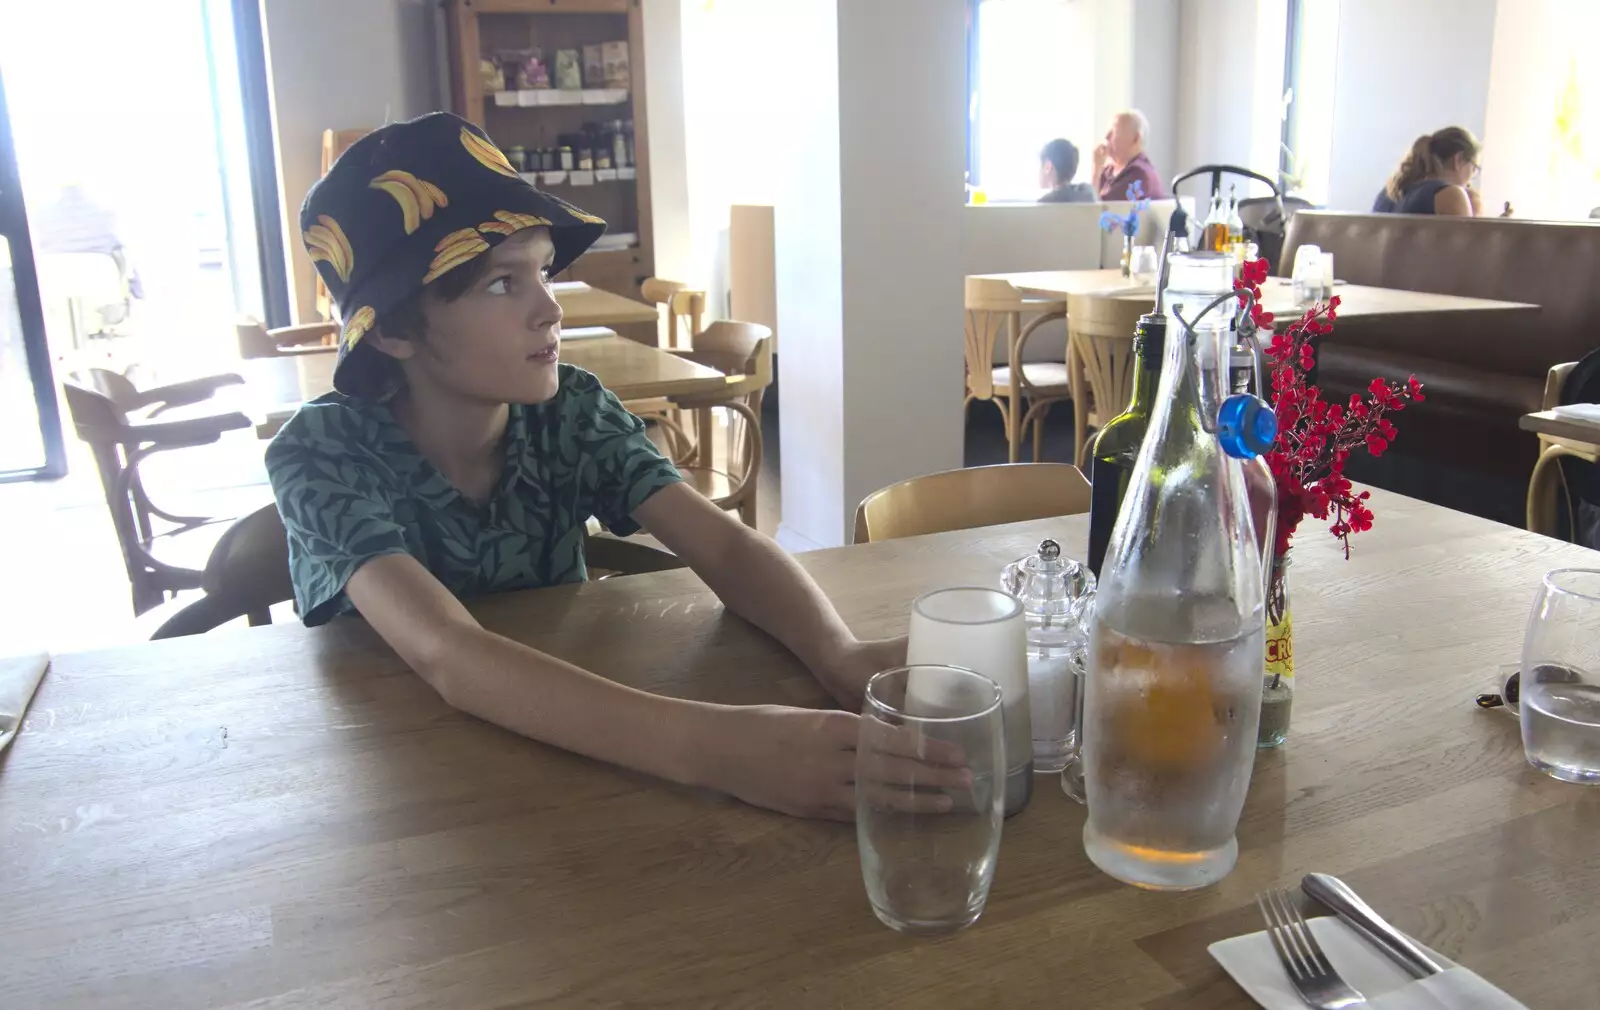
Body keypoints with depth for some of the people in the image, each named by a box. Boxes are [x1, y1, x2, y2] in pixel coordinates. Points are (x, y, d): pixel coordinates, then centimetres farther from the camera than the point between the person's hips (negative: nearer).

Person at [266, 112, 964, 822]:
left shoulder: (571, 412, -9)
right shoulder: (325, 453, -20)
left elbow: (725, 546, -17)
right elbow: (445, 655, -35)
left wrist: (841, 656, -38)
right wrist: (703, 745, -48)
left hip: (554, 740, 3)